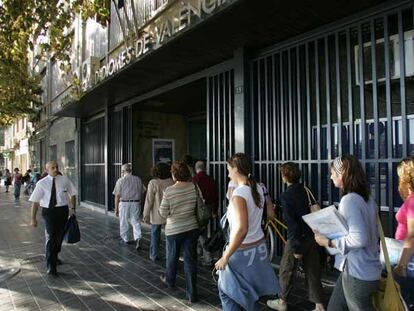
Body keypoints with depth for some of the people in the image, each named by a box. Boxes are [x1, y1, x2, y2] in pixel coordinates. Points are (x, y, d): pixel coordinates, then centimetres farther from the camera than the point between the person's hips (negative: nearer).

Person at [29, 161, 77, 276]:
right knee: (51, 237, -10)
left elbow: (72, 194, 10)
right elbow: (35, 201, -3)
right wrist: (33, 218, -4)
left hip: (63, 210, 3)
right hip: (48, 211, -3)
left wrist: (73, 208, 1)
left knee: (59, 236, 17)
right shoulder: (42, 183, -5)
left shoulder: (65, 180, 0)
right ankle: (51, 266, -1)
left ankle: (54, 257, 43)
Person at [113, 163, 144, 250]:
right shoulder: (138, 179, 4)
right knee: (135, 221, 8)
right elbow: (141, 193, 8)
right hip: (136, 203, 2)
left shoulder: (120, 180, -4)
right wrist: (139, 204, 18)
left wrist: (116, 208, 1)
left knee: (124, 223, 12)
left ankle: (125, 240, 24)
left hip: (124, 203, -2)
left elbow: (117, 196, -5)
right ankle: (137, 238, -9)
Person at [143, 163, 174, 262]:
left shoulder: (153, 183, -13)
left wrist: (146, 215, -2)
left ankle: (154, 255, 24)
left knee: (155, 235, 13)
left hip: (157, 215, -2)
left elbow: (149, 201, -10)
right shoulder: (172, 182, -5)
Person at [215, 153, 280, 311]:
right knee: (250, 291, 22)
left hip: (242, 251, -8)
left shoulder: (239, 194, -22)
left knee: (226, 290, 10)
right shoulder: (258, 189, 1)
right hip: (259, 246, 8)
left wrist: (225, 257, -24)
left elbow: (242, 229, -29)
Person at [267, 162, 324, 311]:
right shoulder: (303, 190, 4)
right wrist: (278, 208, 33)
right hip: (311, 236, 7)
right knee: (313, 272, 14)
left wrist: (296, 247, -17)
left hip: (298, 238, -6)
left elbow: (291, 223, -21)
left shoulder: (286, 196, -18)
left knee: (286, 271, 13)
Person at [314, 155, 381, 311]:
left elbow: (359, 239, -27)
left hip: (357, 274, -9)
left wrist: (328, 242, -17)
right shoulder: (367, 199, 7)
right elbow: (369, 233, 14)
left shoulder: (349, 200, -21)